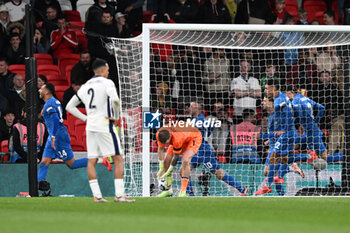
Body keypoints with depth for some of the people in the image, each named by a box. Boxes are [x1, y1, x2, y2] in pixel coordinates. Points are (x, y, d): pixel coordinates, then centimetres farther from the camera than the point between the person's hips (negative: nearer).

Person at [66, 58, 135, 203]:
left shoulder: (85, 86, 15)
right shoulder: (106, 83, -4)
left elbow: (69, 106, 19)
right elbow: (115, 100, -23)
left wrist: (85, 118, 16)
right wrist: (116, 117, -8)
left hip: (90, 126, 6)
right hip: (105, 126, -6)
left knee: (91, 161, 6)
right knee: (118, 159, -1)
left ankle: (96, 195, -1)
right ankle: (119, 195, -8)